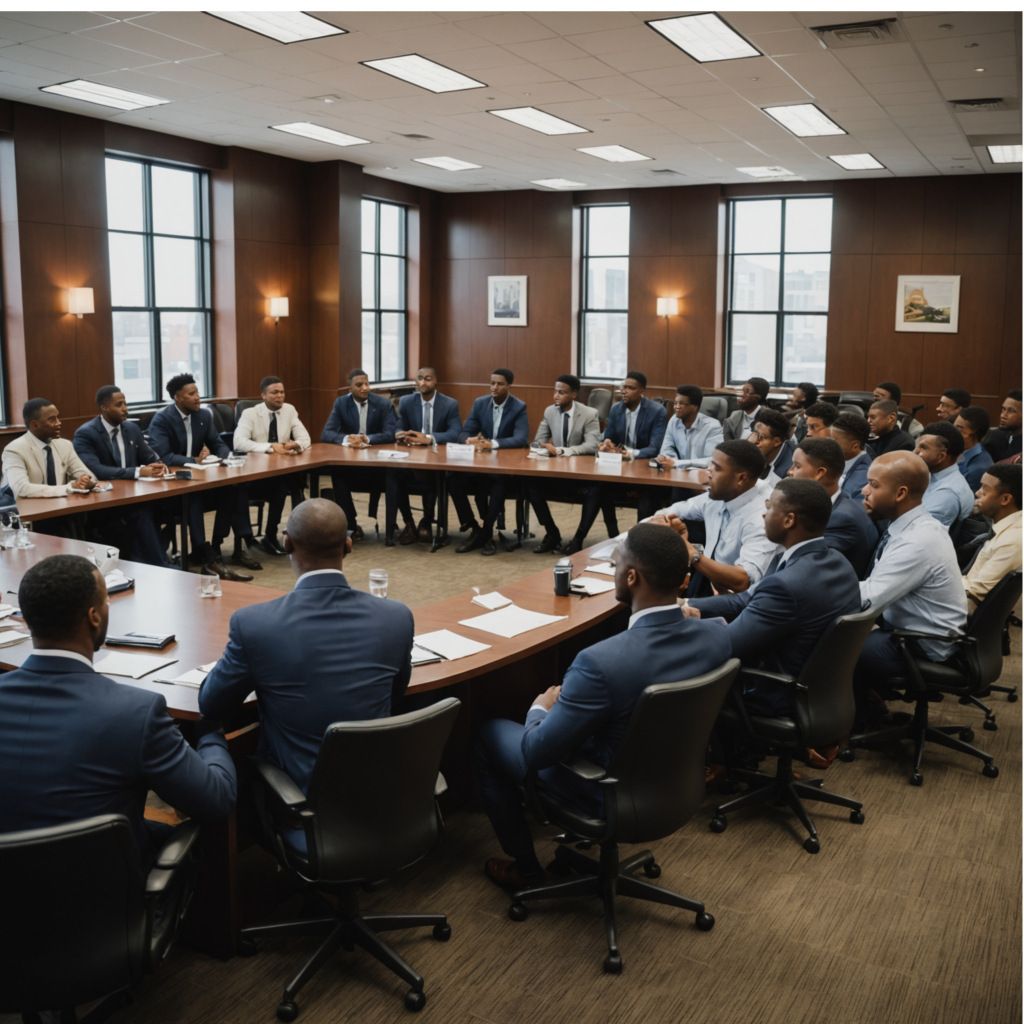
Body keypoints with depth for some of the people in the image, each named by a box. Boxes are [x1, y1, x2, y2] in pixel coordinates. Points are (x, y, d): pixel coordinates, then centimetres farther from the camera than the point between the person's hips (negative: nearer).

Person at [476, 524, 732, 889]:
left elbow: (536, 752, -24)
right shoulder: (717, 636, -17)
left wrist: (540, 709, -2)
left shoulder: (601, 662, -37)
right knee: (566, 693, 29)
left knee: (490, 733, 16)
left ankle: (524, 865, 28)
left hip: (607, 795, -6)